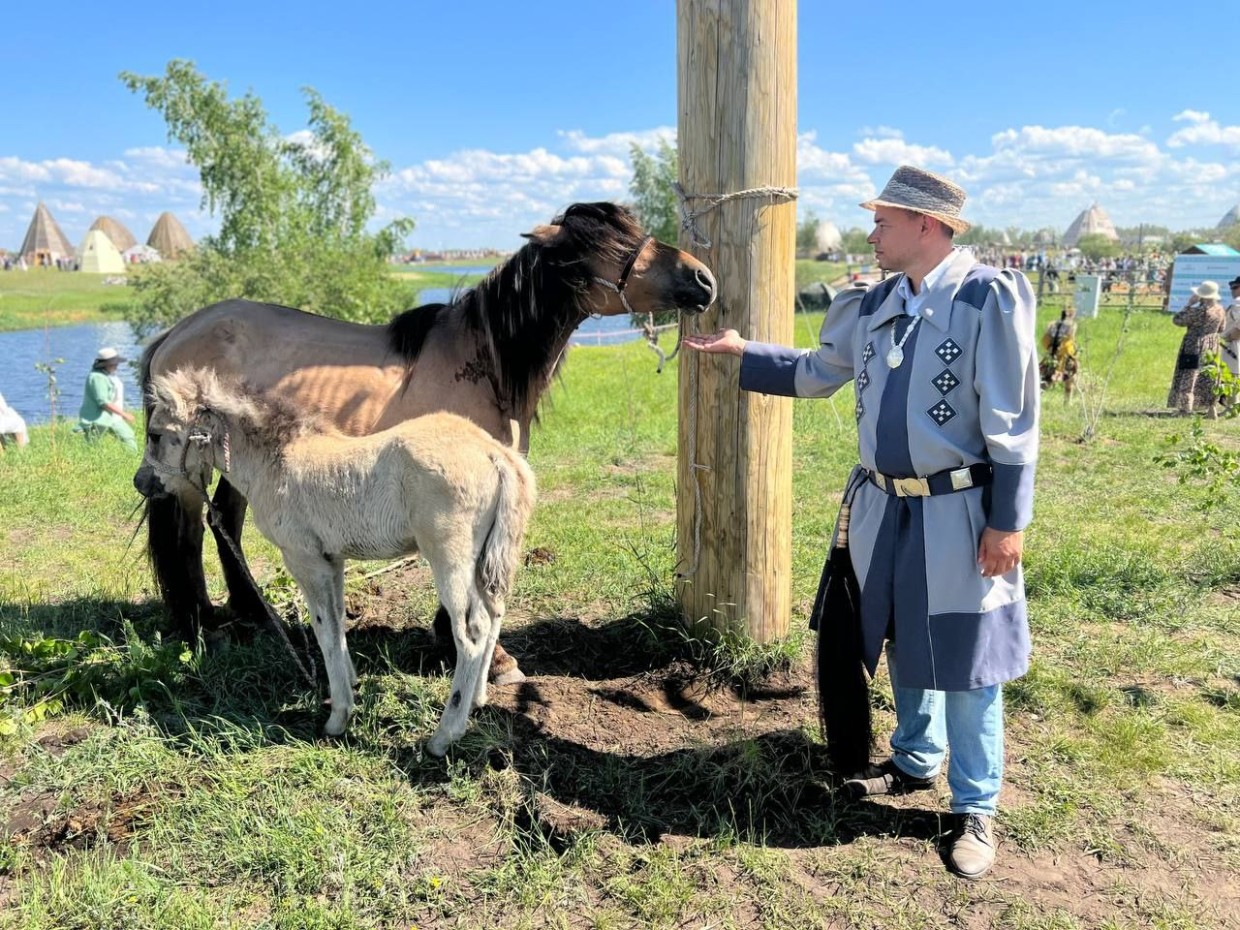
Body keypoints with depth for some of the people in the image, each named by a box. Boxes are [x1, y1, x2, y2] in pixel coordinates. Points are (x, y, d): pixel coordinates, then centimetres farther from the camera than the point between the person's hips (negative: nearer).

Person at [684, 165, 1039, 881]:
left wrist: (1009, 522, -15)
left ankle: (976, 809, 21)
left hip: (959, 512, -6)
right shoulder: (875, 304, 6)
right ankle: (916, 761, 41)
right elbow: (818, 373, 21)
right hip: (885, 506, 7)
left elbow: (1012, 421, -15)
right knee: (904, 640, 20)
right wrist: (742, 352, 17)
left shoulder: (989, 296, -14)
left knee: (964, 660, 4)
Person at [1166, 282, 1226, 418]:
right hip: (1212, 347, 7)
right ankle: (1213, 409, 20)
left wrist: (1189, 304, -6)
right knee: (1209, 378, 17)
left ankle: (1184, 410, -7)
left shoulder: (1198, 311, -20)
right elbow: (1220, 329, 15)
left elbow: (1177, 320, -12)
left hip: (1194, 347, -7)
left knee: (1187, 378, -4)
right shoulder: (1220, 309, 3)